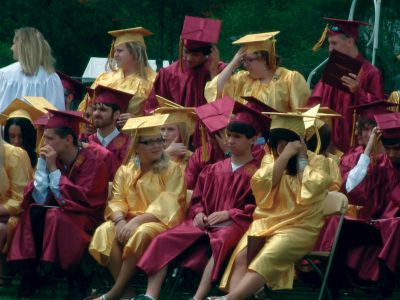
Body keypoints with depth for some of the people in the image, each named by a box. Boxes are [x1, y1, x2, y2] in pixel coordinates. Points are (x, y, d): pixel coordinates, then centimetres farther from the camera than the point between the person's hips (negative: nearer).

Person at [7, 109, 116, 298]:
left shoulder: (94, 158, -17)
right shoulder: (52, 158, -1)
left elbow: (83, 200, -24)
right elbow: (40, 200, -5)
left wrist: (53, 169, -23)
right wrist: (42, 163, -14)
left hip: (88, 218, -6)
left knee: (55, 216, -32)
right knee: (33, 213, -22)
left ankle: (75, 279, -19)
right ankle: (29, 276, -17)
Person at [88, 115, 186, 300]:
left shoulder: (172, 170, 1)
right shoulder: (125, 171, 13)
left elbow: (166, 205, -12)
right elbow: (117, 201, 4)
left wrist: (137, 221, -24)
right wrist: (120, 220, -20)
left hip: (160, 221, -4)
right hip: (129, 221, 4)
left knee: (140, 234, -37)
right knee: (105, 231, -27)